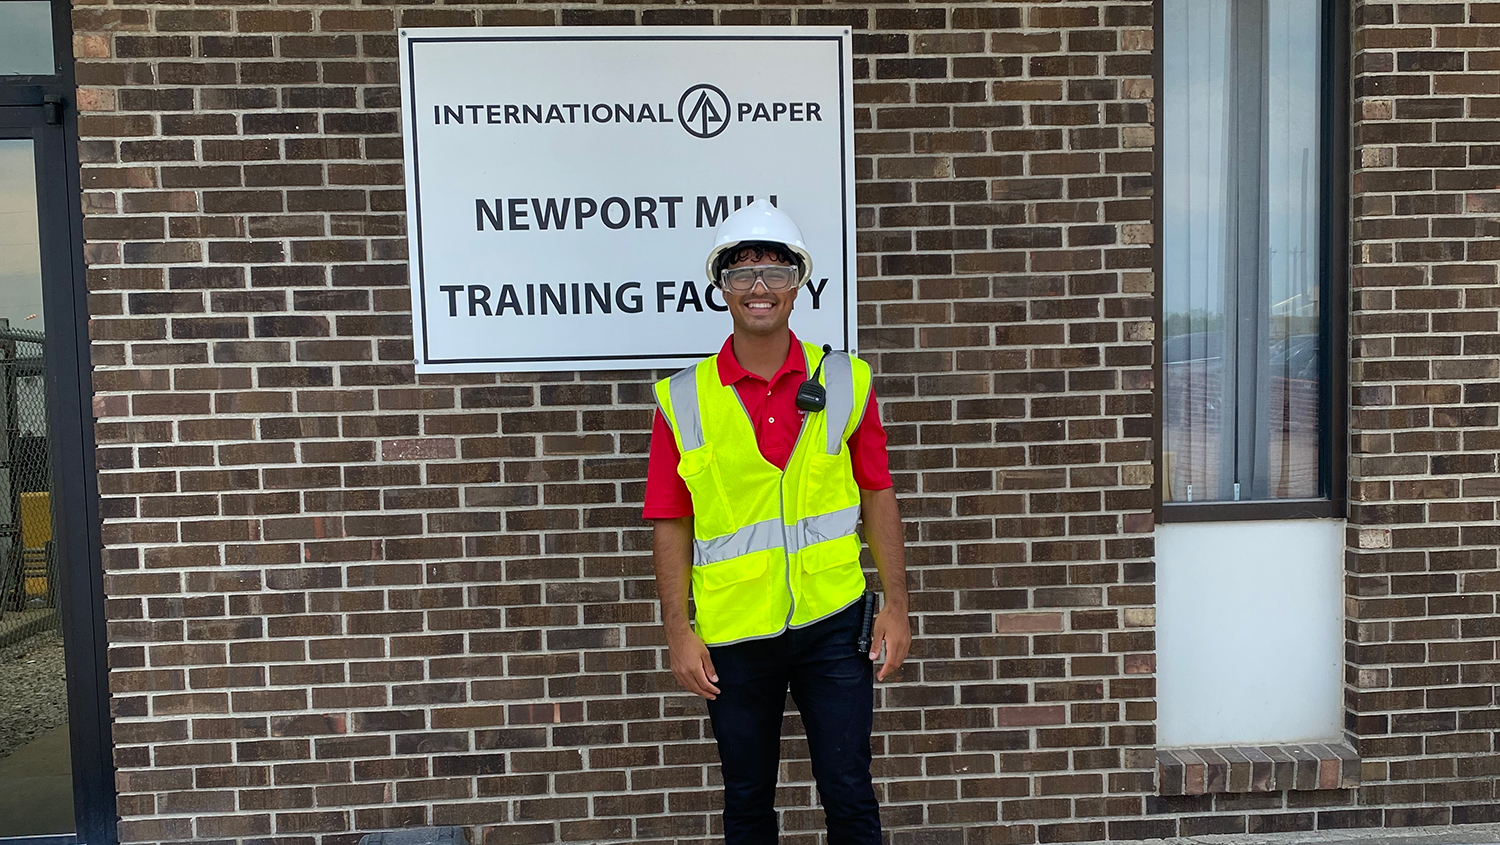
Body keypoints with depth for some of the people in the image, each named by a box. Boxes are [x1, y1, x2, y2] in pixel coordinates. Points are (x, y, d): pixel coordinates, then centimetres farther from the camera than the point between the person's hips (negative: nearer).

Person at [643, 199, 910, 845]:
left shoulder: (845, 381, 1)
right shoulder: (683, 399, -2)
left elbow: (877, 496, 4)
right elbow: (670, 522, 0)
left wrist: (896, 604, 0)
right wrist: (678, 630, -4)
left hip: (832, 623, 0)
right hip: (732, 636, 0)